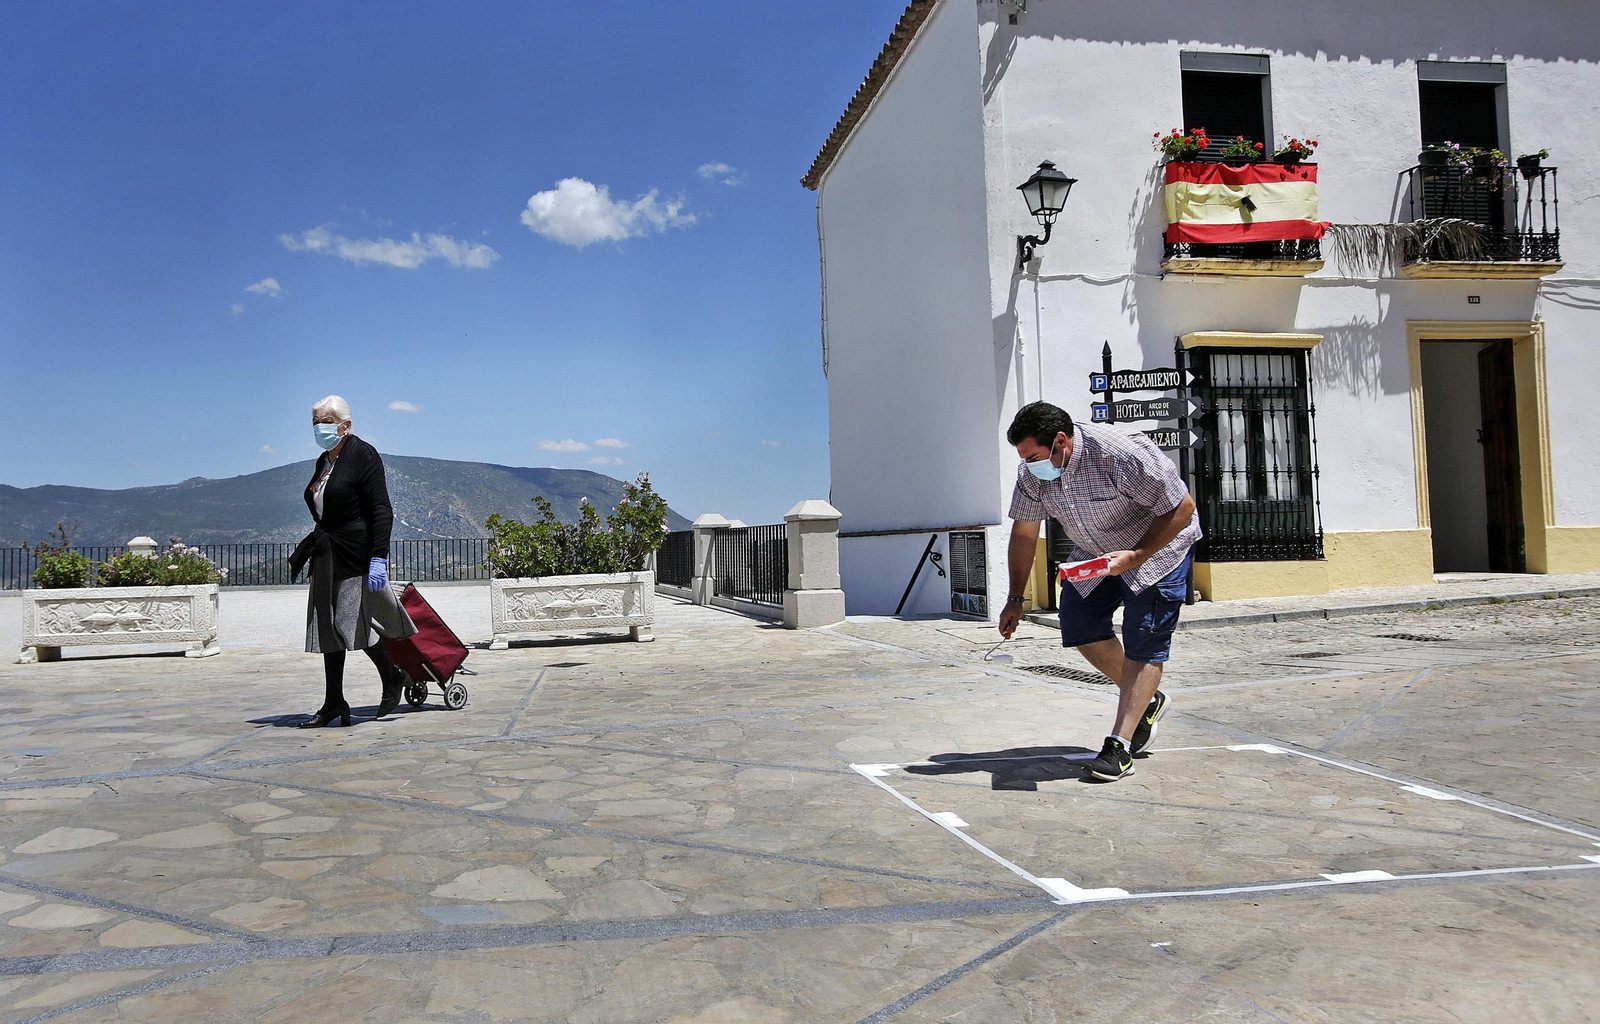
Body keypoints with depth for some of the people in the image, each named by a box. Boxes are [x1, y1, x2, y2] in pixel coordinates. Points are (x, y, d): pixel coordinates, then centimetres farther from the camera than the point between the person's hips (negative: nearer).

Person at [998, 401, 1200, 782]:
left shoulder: (1120, 453, -35)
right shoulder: (1032, 472, -15)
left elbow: (1182, 507, -27)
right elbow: (1023, 533, -3)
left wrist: (1135, 556, -34)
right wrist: (1015, 599, -2)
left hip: (1158, 545, -6)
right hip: (1095, 554, 7)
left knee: (1143, 641, -11)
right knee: (1080, 624, 0)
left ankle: (1120, 745, -8)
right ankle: (1146, 700, 20)